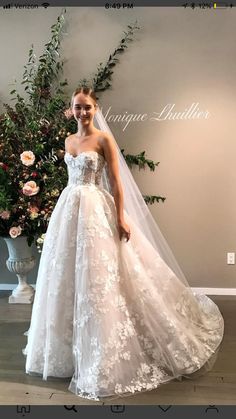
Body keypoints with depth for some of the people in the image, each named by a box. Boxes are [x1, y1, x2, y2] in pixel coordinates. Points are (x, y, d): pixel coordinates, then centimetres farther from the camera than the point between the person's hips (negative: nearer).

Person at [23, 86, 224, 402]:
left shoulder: (104, 139, -4)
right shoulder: (69, 141, 15)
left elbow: (116, 181, -8)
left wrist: (121, 217, -15)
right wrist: (69, 208, 18)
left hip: (95, 210, -7)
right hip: (68, 209, 7)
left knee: (96, 275, -4)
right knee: (67, 276, 11)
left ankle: (103, 356, 14)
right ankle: (71, 346, 32)